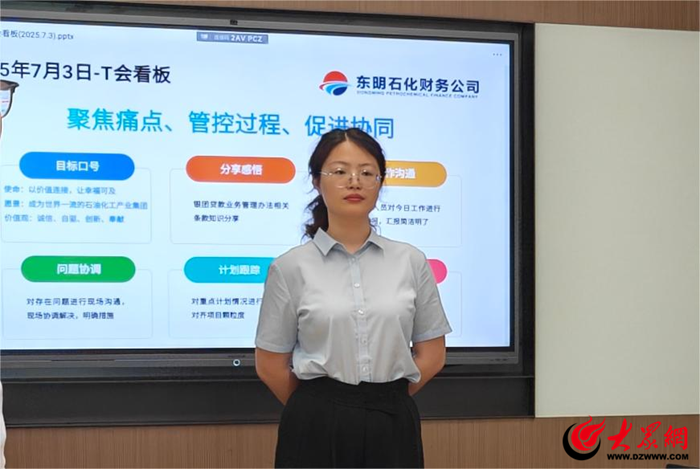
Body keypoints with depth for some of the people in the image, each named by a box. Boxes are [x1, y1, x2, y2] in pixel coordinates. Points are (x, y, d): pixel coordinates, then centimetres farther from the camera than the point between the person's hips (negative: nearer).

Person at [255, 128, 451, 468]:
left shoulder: (411, 261, 2)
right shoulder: (291, 267, -3)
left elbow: (431, 354, 7)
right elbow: (270, 365, 2)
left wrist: (380, 401, 7)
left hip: (392, 427, 2)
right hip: (318, 429, -1)